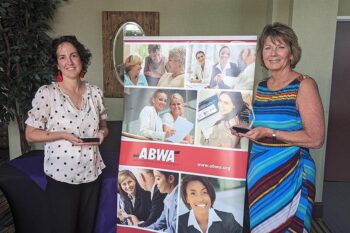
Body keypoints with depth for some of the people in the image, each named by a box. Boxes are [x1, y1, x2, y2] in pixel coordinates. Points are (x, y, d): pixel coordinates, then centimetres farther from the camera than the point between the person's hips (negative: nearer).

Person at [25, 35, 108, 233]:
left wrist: (101, 133, -10)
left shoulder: (95, 92, 1)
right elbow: (30, 134, -7)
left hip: (92, 173, 4)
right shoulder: (46, 93, -11)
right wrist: (63, 135, -20)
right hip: (61, 176, -3)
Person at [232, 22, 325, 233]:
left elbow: (316, 139, -15)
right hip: (258, 171, 6)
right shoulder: (259, 87, 8)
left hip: (289, 174, -5)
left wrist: (269, 133, -20)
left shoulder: (304, 85, -10)